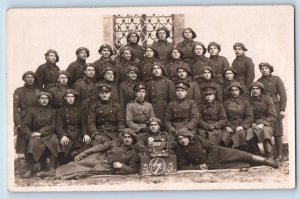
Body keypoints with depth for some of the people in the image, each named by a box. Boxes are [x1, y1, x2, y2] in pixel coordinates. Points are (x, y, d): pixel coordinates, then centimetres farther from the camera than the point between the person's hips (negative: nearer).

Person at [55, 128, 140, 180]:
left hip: (106, 169, -3)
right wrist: (81, 155, -1)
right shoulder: (114, 143, 6)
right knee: (76, 164, -16)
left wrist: (121, 166, -18)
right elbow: (97, 148, 3)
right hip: (98, 159, 4)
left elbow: (133, 170, 0)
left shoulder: (133, 154, 1)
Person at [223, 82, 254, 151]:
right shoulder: (226, 102, 19)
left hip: (241, 127, -1)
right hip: (229, 127, 1)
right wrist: (227, 126, -6)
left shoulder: (245, 102, 13)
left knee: (240, 134, -37)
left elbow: (250, 117, 5)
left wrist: (242, 126, -11)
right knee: (224, 138, -32)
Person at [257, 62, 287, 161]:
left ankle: (279, 155, 4)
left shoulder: (276, 79, 3)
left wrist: (282, 109, -6)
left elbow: (283, 94, 0)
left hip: (275, 106, -2)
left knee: (277, 133, -2)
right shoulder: (259, 81, 10)